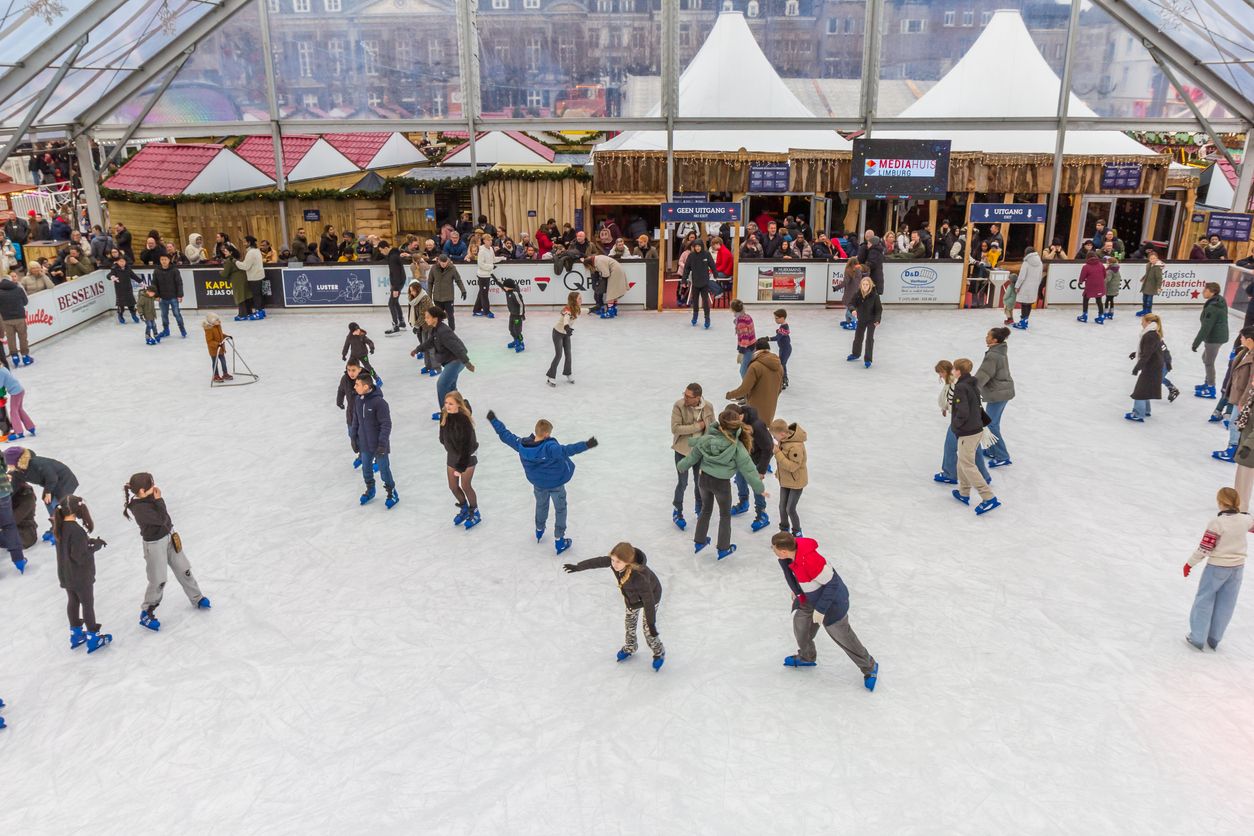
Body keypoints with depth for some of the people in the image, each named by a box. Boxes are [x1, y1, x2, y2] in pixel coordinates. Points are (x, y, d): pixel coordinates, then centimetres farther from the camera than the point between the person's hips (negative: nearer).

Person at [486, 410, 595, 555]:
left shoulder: (521, 445, -21)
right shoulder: (550, 447, -38)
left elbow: (505, 435, -9)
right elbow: (566, 450, -53)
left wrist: (493, 420, 4)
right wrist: (586, 445, -59)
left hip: (538, 484, 5)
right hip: (556, 484, -5)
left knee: (541, 505, 32)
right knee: (560, 510, 17)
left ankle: (539, 531, 55)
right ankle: (559, 542, 25)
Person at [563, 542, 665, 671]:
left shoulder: (639, 576, -47)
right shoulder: (614, 562, -32)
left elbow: (648, 601, -40)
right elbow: (597, 562, -13)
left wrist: (651, 624, -34)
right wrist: (577, 567, -2)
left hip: (651, 596, -6)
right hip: (631, 597, 6)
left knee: (648, 630, 7)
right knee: (629, 623, 24)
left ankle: (659, 653, 38)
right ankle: (630, 648, 53)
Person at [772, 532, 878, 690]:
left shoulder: (809, 560, -41)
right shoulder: (793, 548, -16)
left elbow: (832, 584, -29)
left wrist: (820, 609, -22)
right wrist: (795, 590, 15)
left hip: (831, 601, -8)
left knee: (842, 636, 7)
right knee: (800, 624, 17)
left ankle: (870, 667, 29)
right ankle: (807, 657, 45)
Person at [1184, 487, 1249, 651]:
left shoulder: (1217, 522, -21)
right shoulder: (1245, 520, -6)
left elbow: (1205, 548, -17)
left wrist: (1190, 563, -5)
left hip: (1217, 567, -5)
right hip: (1237, 567, 5)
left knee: (1204, 601, 9)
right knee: (1225, 604, 14)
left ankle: (1197, 638, 14)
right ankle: (1214, 640, 24)